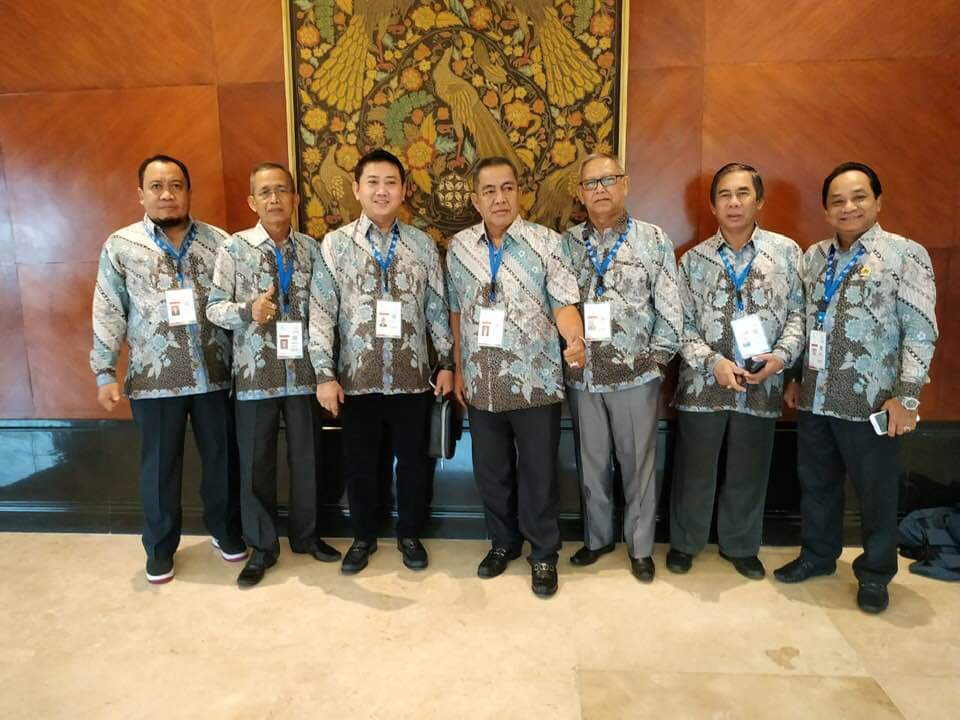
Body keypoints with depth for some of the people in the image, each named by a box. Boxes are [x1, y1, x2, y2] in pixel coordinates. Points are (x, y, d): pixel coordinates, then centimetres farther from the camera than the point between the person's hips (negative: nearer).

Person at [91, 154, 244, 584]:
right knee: (160, 467, 11)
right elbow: (108, 315, 1)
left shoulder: (219, 242, 4)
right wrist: (105, 374, -3)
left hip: (215, 374, 1)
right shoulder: (120, 246, 2)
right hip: (154, 379, -1)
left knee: (222, 458, 12)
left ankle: (225, 531, 34)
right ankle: (160, 548, 30)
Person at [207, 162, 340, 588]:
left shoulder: (311, 248, 4)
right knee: (255, 463, 8)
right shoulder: (235, 248, -2)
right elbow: (213, 307, -1)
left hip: (303, 372, 2)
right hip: (255, 374, -1)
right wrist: (248, 310, -21)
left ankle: (305, 535, 32)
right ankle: (262, 547, 26)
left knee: (305, 457, 12)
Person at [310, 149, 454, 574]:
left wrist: (447, 363, 4)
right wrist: (325, 374, -9)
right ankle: (363, 537, 33)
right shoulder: (335, 244, -1)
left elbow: (438, 309, 6)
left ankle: (410, 535, 33)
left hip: (412, 376, 1)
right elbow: (321, 313, -4)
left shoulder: (423, 245, 4)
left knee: (413, 460, 12)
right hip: (357, 378, 0)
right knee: (359, 463, 12)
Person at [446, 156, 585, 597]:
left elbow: (563, 303, -9)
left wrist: (576, 339, -29)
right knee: (490, 472, 15)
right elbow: (457, 312, 11)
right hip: (481, 384, 3)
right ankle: (503, 542, 36)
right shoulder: (460, 247, 6)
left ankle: (544, 555, 27)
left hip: (535, 381, -3)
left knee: (538, 473, 7)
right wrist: (458, 370, 9)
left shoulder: (546, 243, -5)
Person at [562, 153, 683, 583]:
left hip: (636, 375, -2)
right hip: (582, 375, 2)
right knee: (591, 462, 14)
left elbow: (671, 310, -2)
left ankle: (640, 546, 28)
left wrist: (656, 359, -5)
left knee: (638, 463, 9)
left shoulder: (654, 240, -1)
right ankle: (597, 537, 33)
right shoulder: (566, 243, 5)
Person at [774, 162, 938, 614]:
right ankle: (818, 554, 35)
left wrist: (906, 396, -14)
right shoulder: (814, 257, 9)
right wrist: (794, 378, 14)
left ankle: (875, 573, 29)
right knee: (816, 483, 16)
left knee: (876, 492, 10)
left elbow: (921, 331, -9)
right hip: (814, 398, 5)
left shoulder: (905, 255, -5)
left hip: (870, 403, -4)